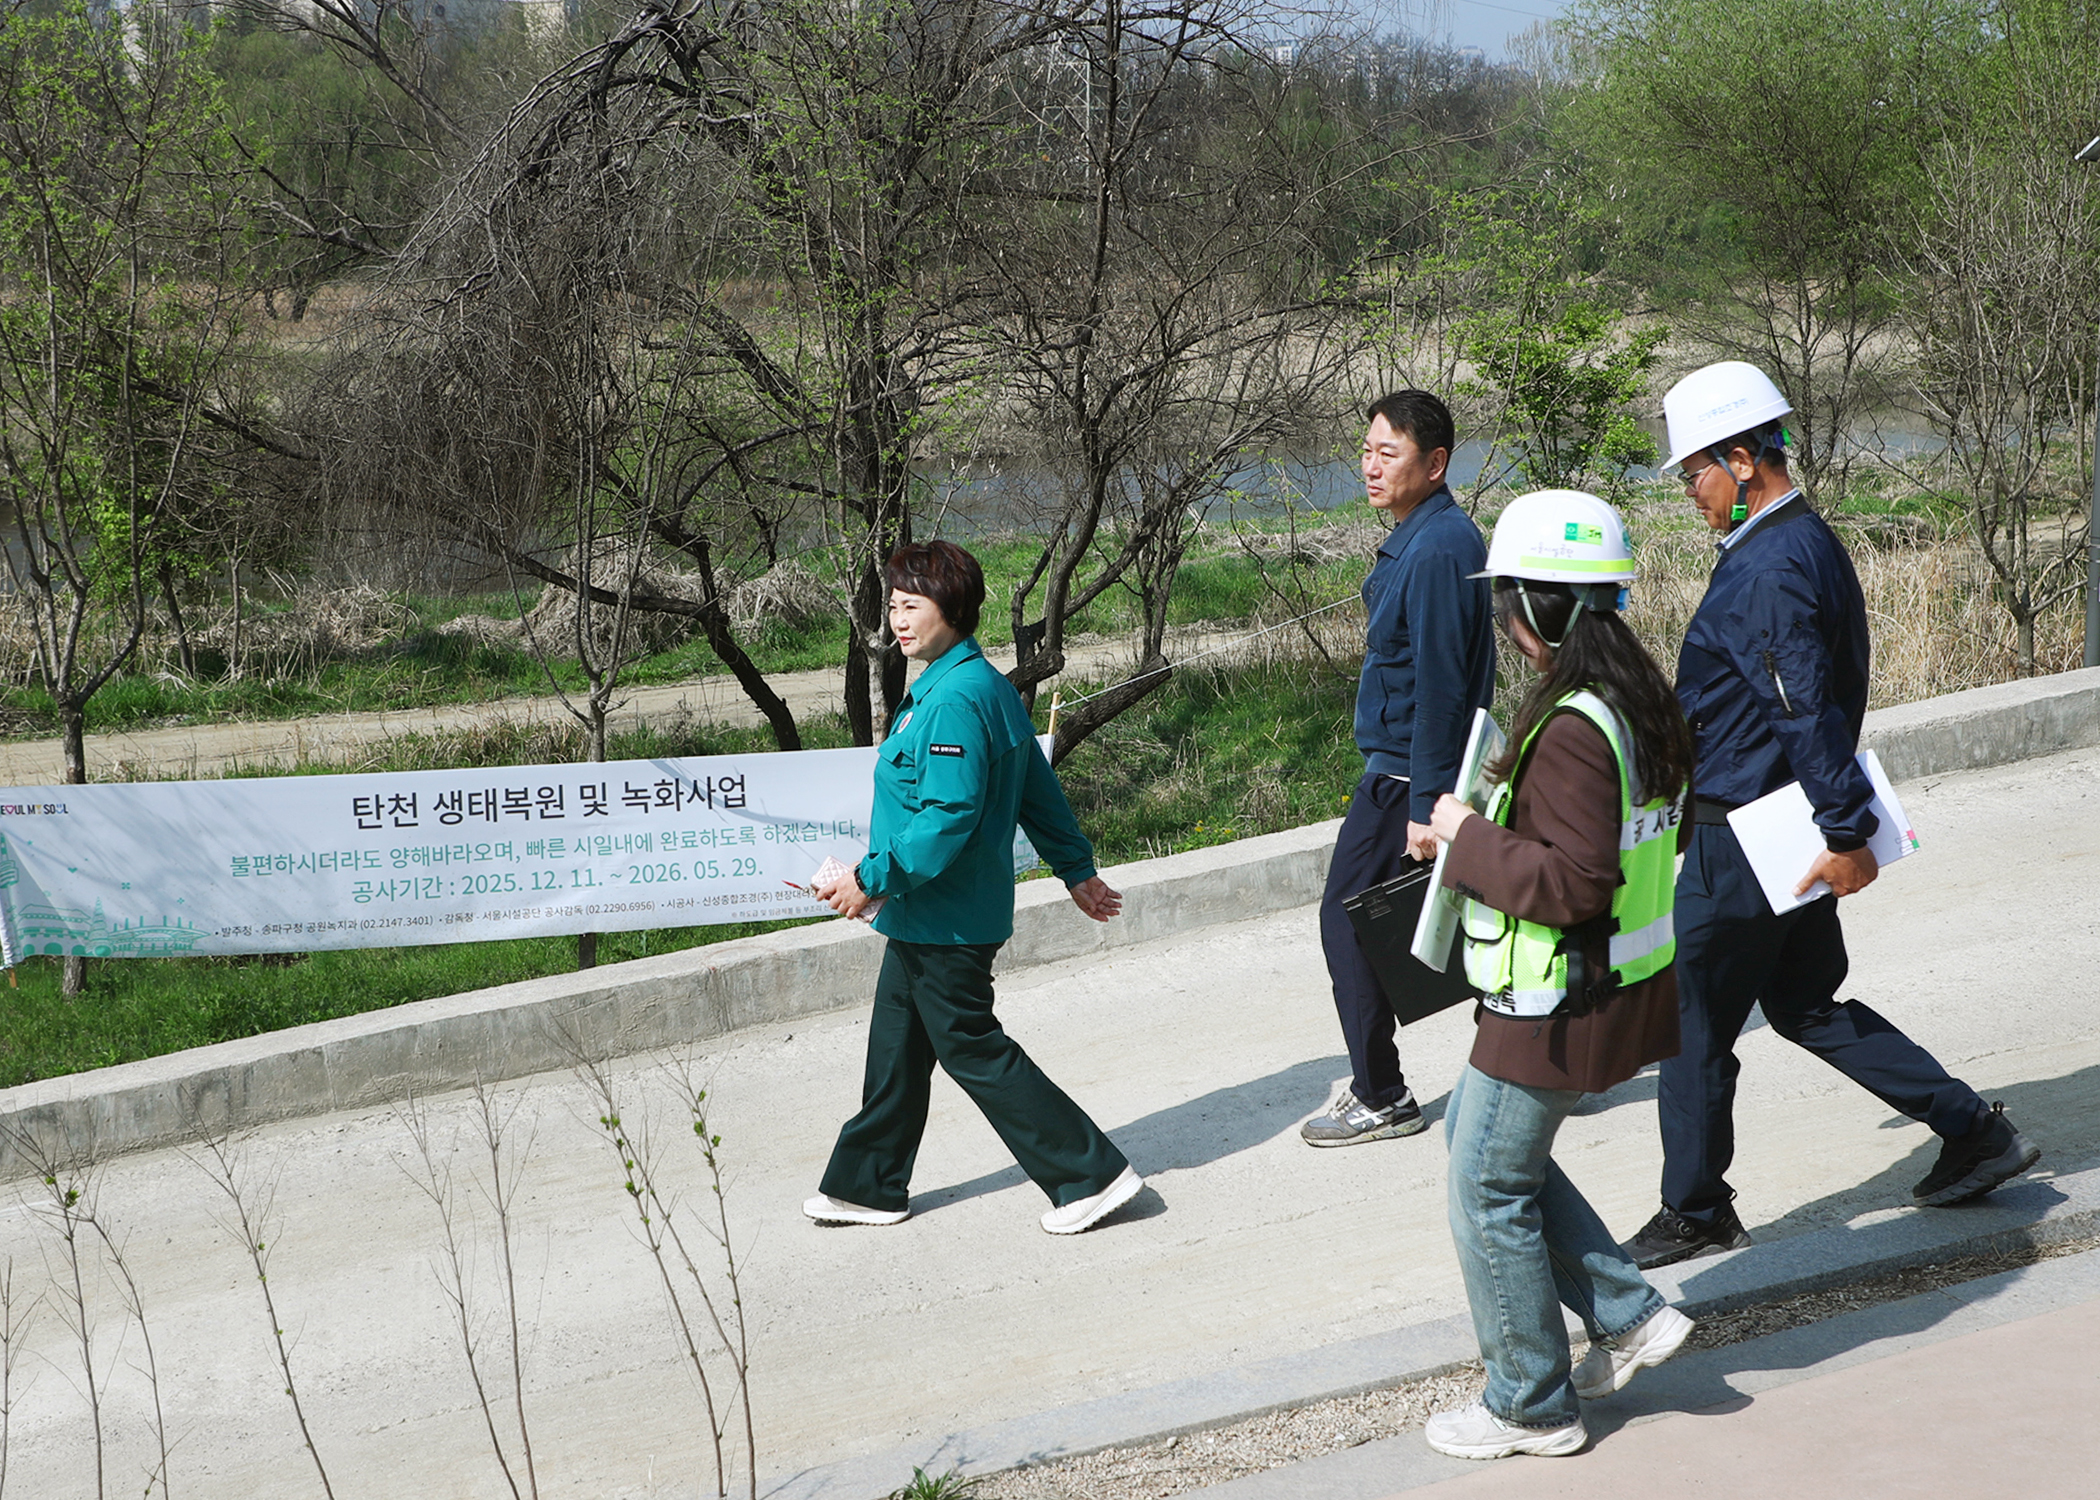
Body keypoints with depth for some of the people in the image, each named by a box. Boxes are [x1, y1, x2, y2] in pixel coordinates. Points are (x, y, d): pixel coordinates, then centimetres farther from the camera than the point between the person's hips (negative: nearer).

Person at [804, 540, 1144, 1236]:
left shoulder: (956, 698, -23)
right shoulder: (988, 684, 10)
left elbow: (949, 816, -28)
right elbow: (1038, 788, 17)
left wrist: (872, 879, -22)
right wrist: (1075, 868, 25)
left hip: (945, 918, -10)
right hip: (924, 915, 10)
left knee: (971, 1048, -1)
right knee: (896, 1048, 18)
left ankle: (1093, 1174, 3)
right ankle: (868, 1187, 30)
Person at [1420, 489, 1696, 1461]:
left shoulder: (1571, 732, -26)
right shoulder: (1640, 703, 6)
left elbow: (1573, 884, -28)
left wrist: (1470, 837, -17)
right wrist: (1493, 841, 13)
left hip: (1556, 1011, -10)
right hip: (1626, 988, 10)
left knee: (1489, 1190, 6)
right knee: (1473, 1134, 24)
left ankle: (1531, 1406, 19)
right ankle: (1628, 1316, 23)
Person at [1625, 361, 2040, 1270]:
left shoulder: (1766, 570, -22)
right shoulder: (1810, 543, 11)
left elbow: (1808, 712, -25)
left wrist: (1847, 834, -24)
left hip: (1743, 844, -10)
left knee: (1696, 1021, 3)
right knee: (1805, 1004, 19)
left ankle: (1694, 1212, 15)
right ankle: (1975, 1132, 20)